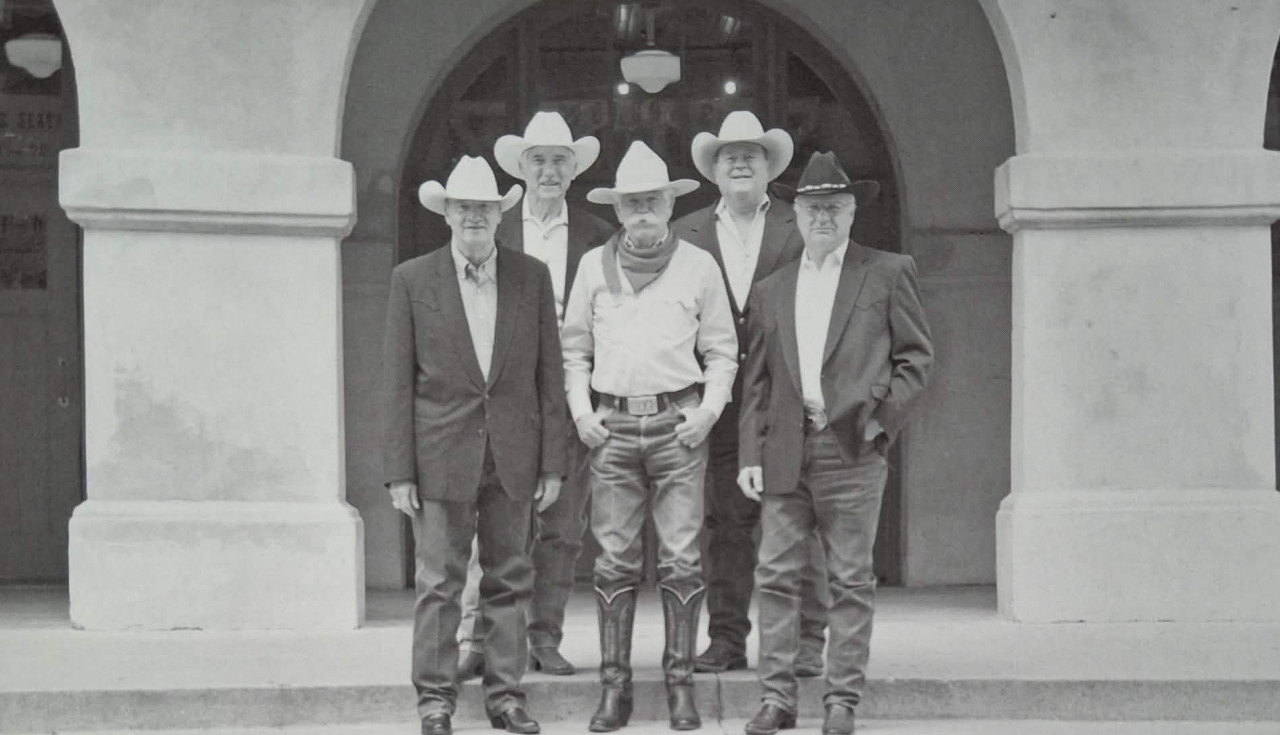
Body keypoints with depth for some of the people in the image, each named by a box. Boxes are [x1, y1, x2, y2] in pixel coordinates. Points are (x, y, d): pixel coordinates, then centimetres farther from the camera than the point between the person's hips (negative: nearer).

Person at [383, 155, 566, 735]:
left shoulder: (532, 277, 7)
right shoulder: (412, 280, 2)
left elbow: (549, 376, 7)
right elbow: (399, 383, 1)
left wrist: (552, 463, 3)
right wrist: (400, 470, -4)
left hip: (513, 457, 2)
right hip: (442, 457, -2)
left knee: (510, 580, 7)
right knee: (438, 583, 0)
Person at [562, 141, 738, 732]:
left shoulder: (698, 266, 7)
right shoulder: (594, 266, 10)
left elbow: (721, 351, 11)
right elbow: (574, 349, 15)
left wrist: (710, 409, -3)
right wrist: (581, 411, 3)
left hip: (678, 424, -1)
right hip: (612, 426, 1)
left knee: (681, 559, -3)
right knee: (615, 560, 1)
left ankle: (680, 682, 4)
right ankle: (614, 684, 5)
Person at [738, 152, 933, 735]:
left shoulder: (888, 273, 7)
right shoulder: (771, 291, 16)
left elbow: (916, 357, 6)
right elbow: (756, 382, 14)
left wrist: (883, 418, -6)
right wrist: (750, 456, 6)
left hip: (852, 450, -3)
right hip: (785, 452, 3)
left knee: (850, 582, 0)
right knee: (775, 576, 1)